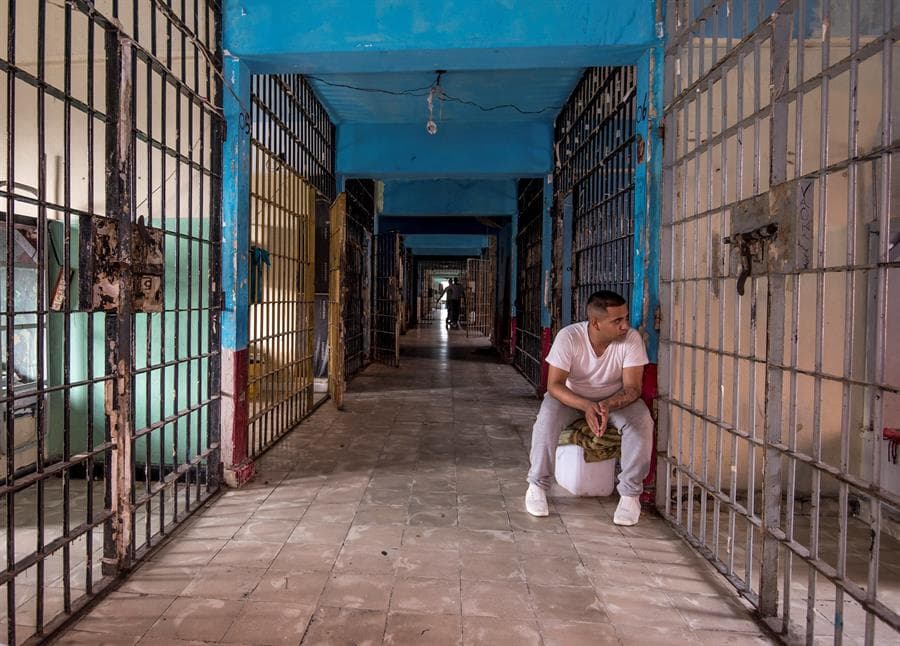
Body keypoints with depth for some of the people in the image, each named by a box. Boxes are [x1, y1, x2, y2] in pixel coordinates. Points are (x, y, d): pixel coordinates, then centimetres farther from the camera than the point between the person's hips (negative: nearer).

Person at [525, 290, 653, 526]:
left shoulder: (632, 338, -22)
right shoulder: (568, 337, -26)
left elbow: (632, 387, -21)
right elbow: (554, 385, -27)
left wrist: (607, 405, -43)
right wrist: (587, 406, -43)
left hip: (616, 399, 1)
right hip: (572, 397, -1)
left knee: (641, 421, -28)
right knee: (547, 417, -31)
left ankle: (630, 493, -13)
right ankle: (537, 485, -11)